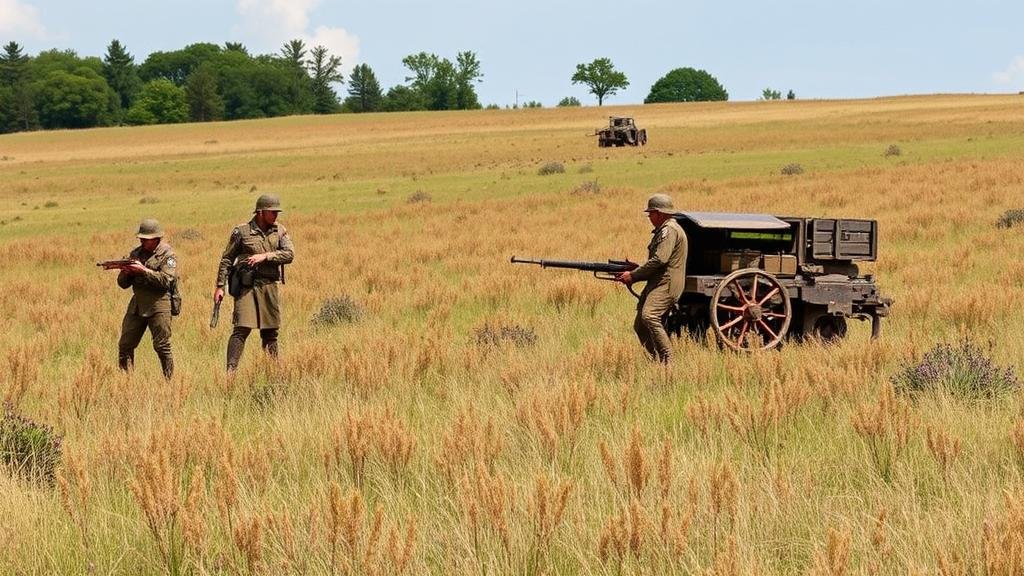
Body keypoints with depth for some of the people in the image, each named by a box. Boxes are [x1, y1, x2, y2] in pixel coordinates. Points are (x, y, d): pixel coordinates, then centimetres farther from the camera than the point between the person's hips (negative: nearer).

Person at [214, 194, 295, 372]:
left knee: (270, 332, 9)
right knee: (241, 329, -13)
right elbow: (226, 259, 2)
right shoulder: (242, 231, -1)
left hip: (271, 287, 4)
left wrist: (265, 256, -16)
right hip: (247, 286, -4)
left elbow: (289, 254, -5)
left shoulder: (280, 231, 8)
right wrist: (220, 286, -2)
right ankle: (230, 371, -13)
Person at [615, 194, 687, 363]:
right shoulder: (663, 230, 24)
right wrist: (634, 275, 15)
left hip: (666, 285, -11)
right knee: (640, 326, 9)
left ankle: (667, 360, -30)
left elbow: (659, 260, -20)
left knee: (649, 317, -29)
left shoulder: (669, 229, -10)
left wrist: (633, 275, -13)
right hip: (655, 284, 11)